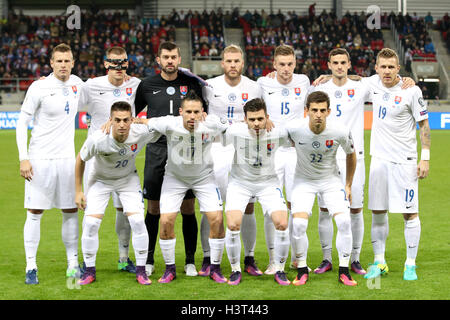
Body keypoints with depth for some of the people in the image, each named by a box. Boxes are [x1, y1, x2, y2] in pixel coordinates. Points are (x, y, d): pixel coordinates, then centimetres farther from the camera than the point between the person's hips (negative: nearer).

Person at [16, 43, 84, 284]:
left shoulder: (77, 84, 5)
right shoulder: (39, 88, -9)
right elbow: (22, 123, -7)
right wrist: (23, 158, -13)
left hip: (67, 158, 4)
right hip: (40, 159, -4)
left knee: (71, 212, 6)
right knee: (34, 212, -2)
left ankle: (73, 264, 15)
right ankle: (31, 267, 4)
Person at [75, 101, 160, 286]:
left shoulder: (141, 133, -29)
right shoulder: (97, 140, -32)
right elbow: (80, 160, -12)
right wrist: (78, 191, -9)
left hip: (128, 179, 1)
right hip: (100, 180, -1)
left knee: (138, 221, -13)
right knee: (91, 223, -13)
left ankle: (141, 270, 3)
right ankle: (89, 271, 6)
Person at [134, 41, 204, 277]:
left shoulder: (191, 83, 5)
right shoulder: (147, 85, 6)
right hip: (157, 150, 0)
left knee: (188, 208, 1)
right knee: (153, 208, 3)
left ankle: (190, 261, 10)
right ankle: (148, 260, 14)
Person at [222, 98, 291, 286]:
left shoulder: (278, 132, -17)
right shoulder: (234, 132, -20)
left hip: (268, 183, 1)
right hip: (240, 183, -1)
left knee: (282, 223, -17)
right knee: (233, 224, -20)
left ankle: (279, 270, 5)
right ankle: (235, 270, 3)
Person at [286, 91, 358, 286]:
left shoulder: (341, 132, -20)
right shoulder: (294, 128, -24)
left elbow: (351, 155, 1)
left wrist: (348, 185, 5)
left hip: (330, 180, 1)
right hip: (304, 180, 0)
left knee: (344, 220, -16)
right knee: (298, 223, -18)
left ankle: (344, 272, 0)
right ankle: (302, 270, 1)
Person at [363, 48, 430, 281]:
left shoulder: (411, 91, -10)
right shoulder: (373, 84, 2)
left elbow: (424, 125, -5)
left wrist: (425, 158, -9)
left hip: (404, 161, -4)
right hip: (379, 158, 4)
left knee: (410, 212, -2)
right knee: (377, 211, 7)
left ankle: (410, 265, 6)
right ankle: (379, 262, 17)